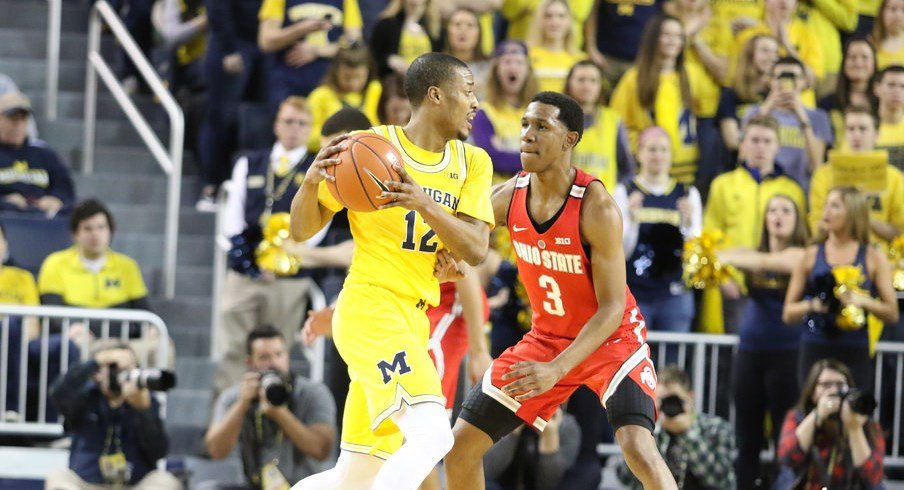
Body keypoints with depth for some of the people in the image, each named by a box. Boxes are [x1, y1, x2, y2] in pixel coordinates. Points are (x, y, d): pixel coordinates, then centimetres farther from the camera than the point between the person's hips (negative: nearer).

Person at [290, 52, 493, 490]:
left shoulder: (472, 163, 10)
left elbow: (476, 249, -4)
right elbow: (303, 230, 1)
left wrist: (424, 203, -20)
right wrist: (311, 181, -20)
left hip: (413, 321, 7)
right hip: (370, 305, -7)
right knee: (432, 435, -25)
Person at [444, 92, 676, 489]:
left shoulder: (597, 209, -26)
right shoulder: (510, 196, -10)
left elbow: (612, 309, -25)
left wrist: (557, 370, -36)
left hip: (611, 339, -6)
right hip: (547, 337, 6)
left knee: (638, 450, -29)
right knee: (460, 448, 2)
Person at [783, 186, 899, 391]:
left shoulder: (873, 258, 6)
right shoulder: (810, 256, 8)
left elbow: (892, 314, 5)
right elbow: (788, 313, 8)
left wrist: (862, 301, -12)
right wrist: (813, 305, -11)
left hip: (855, 353, -1)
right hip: (815, 350, 1)